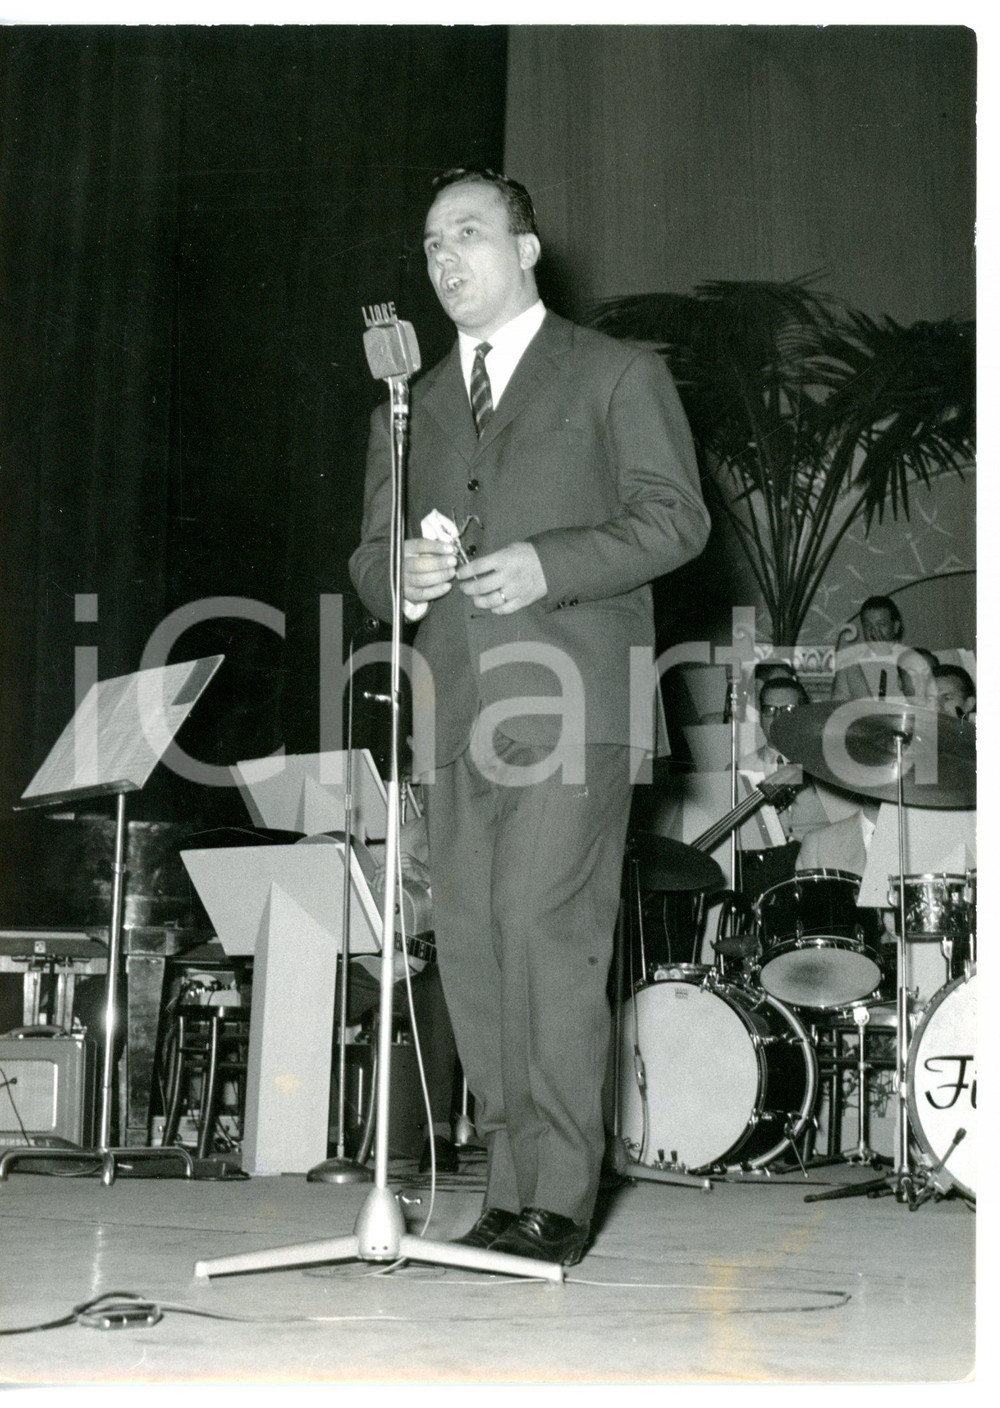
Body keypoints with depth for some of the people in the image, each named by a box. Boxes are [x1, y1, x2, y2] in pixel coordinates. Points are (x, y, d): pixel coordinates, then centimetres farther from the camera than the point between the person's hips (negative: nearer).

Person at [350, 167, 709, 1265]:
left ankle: (560, 1198, -10)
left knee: (544, 929, -14)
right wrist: (398, 573, -2)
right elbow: (369, 554, 23)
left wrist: (548, 565, -13)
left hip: (569, 702, -5)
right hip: (459, 715, 5)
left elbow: (675, 517, 1)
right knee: (471, 944, 0)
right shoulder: (412, 405, 24)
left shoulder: (617, 375, 10)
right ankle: (511, 1188, 8)